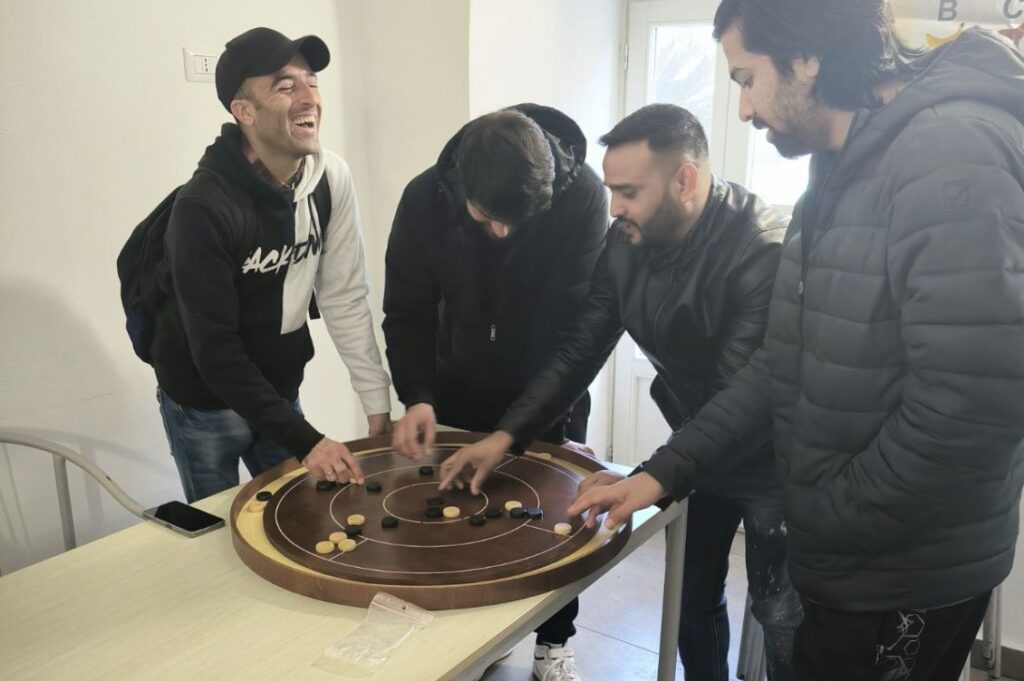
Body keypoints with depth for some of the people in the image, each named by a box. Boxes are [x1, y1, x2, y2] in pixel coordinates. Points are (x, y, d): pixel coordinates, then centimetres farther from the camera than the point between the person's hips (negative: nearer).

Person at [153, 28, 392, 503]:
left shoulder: (331, 178, -12)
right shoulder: (204, 208, -27)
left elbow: (345, 298, -7)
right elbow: (214, 349, -25)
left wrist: (377, 401, -8)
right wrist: (303, 438, -26)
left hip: (279, 388, 5)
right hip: (205, 401, -4)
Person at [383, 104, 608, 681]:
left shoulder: (583, 196, -27)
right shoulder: (425, 199, -21)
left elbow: (578, 316, -25)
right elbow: (408, 310, -12)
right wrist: (417, 396, -27)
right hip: (460, 389, 2)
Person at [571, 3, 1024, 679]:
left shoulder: (952, 151, -21)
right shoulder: (844, 170, 10)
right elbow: (784, 360, 9)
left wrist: (829, 520, -15)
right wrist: (666, 470, 2)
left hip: (905, 575, -8)